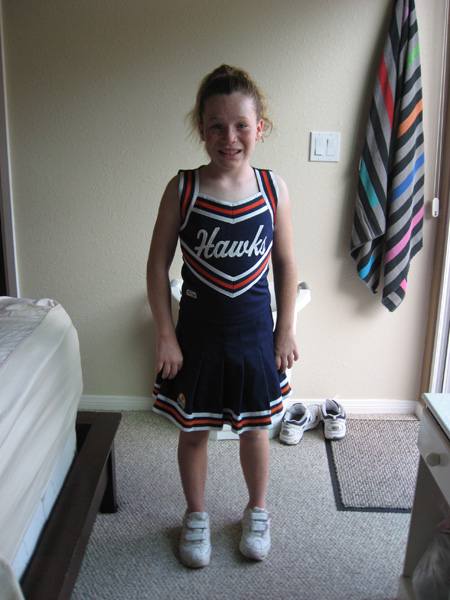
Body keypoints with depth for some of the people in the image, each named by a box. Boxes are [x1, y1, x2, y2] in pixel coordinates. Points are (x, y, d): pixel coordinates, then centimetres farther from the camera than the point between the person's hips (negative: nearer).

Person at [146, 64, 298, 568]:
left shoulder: (273, 189, -7)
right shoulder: (182, 189, -11)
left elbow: (286, 264, 1)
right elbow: (158, 265, -6)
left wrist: (286, 331, 2)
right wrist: (165, 335, -7)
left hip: (254, 335, 1)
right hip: (196, 335, -1)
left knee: (254, 429, 17)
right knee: (193, 430, 14)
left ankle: (257, 511, 43)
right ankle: (196, 515, 40)